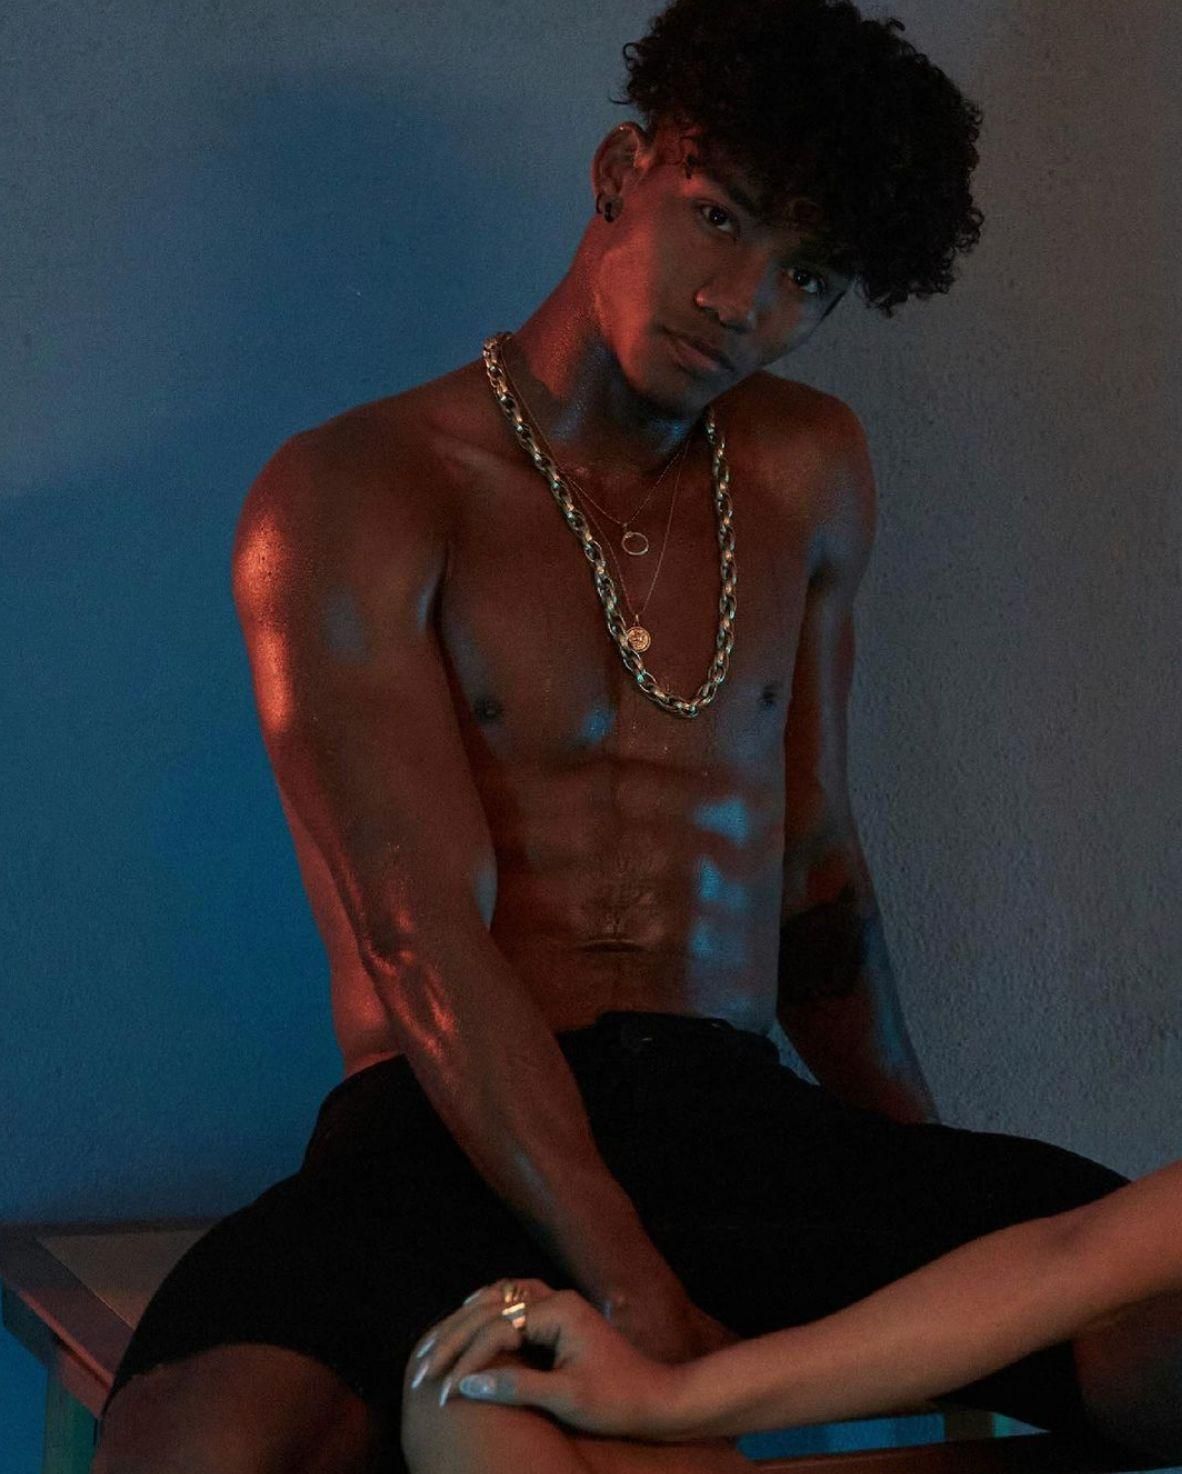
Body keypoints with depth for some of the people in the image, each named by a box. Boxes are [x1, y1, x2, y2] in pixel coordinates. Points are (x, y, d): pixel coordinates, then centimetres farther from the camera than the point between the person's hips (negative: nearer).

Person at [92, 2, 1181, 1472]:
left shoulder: (809, 474, 17)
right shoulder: (352, 500, -2)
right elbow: (424, 941, -13)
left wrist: (936, 1199, 20)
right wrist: (637, 1305, -22)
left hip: (749, 1124, 5)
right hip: (451, 1137, -5)